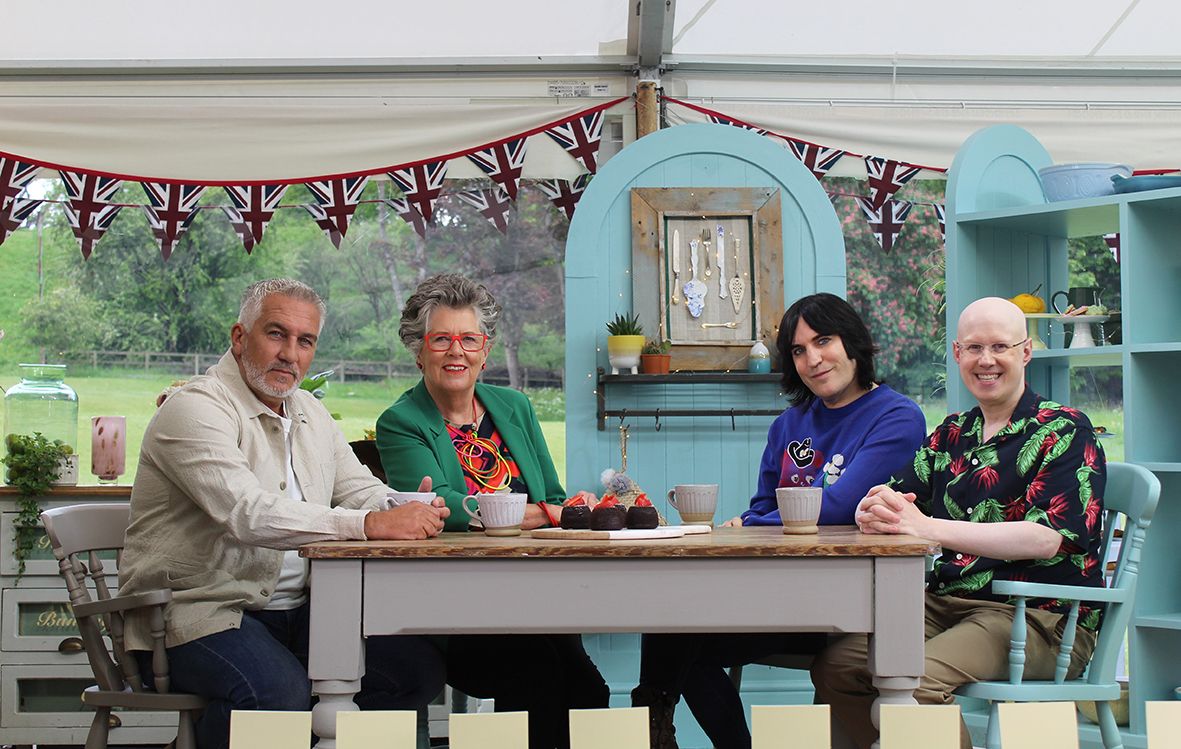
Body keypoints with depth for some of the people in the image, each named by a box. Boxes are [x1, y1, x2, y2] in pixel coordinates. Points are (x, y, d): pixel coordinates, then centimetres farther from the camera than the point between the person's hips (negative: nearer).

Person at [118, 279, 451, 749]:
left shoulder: (311, 415, 17)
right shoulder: (195, 408, -11)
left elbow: (364, 493, 17)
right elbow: (245, 514, -26)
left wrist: (411, 512, -9)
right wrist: (369, 524, -32)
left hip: (295, 614, 8)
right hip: (201, 610, -7)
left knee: (418, 668, -11)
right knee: (280, 692, -35)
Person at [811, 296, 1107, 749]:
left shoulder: (1065, 432, -3)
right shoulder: (952, 435, 17)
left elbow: (1046, 537, -17)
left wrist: (927, 527, -29)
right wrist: (875, 511, -18)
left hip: (1041, 616, -6)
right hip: (948, 601, 6)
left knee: (914, 680, -31)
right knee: (836, 666, -18)